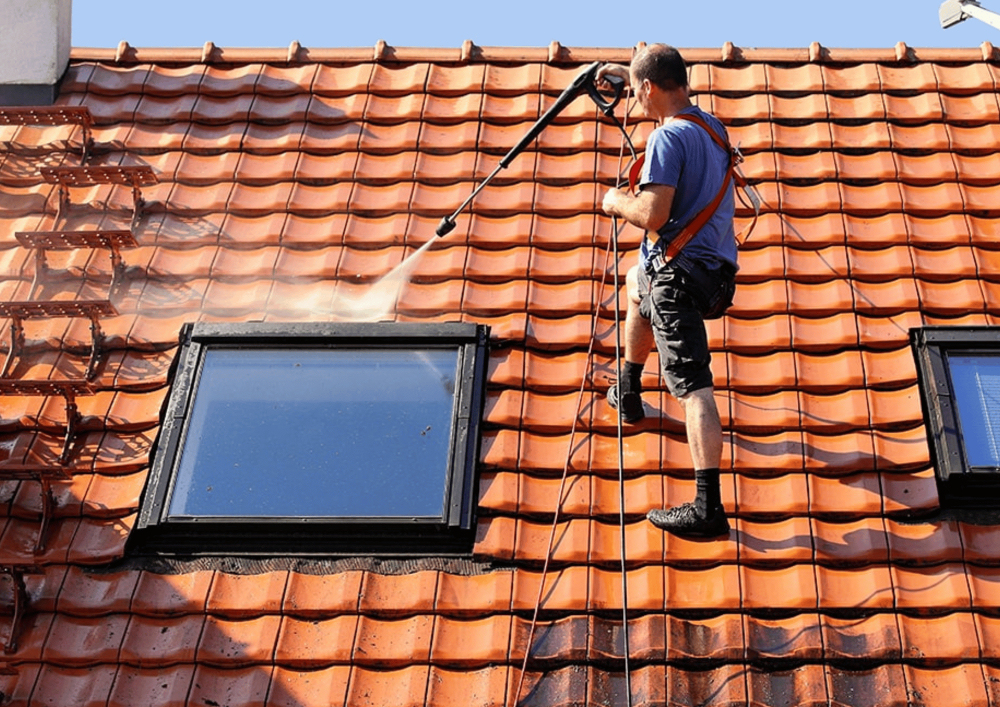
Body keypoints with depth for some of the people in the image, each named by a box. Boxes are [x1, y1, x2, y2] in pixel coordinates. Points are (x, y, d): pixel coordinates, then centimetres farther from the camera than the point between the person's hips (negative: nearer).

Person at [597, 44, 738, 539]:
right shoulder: (711, 126, 13)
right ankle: (627, 395, 48)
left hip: (679, 270, -10)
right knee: (636, 284, 38)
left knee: (693, 386, -14)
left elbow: (653, 215, -23)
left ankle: (708, 508, -19)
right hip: (716, 268, 10)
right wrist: (628, 72, 41)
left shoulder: (668, 137, -16)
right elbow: (676, 97, 37)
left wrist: (617, 201, -3)